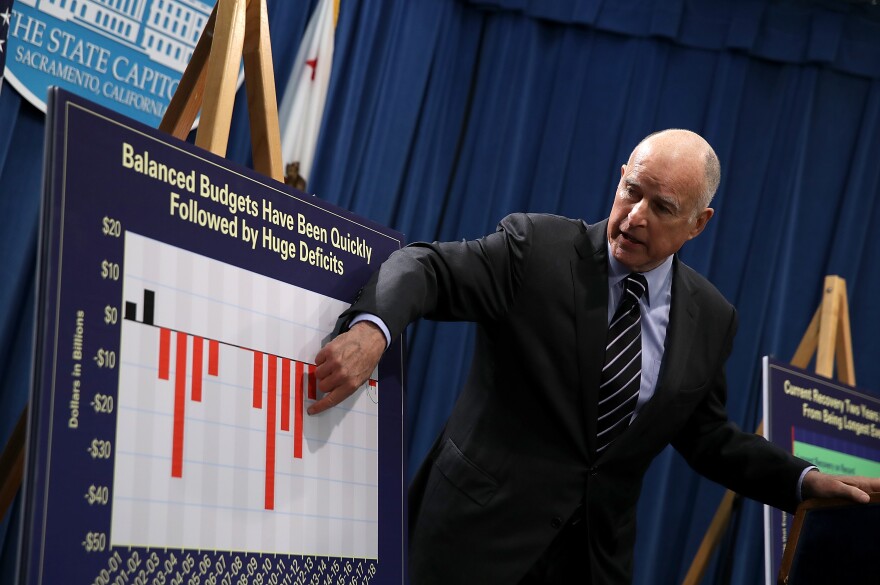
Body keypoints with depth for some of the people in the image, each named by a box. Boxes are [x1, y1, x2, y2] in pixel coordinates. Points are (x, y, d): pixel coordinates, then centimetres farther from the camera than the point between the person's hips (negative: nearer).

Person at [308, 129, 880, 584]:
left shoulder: (710, 318, 4)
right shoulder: (535, 247, -9)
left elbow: (708, 438, 13)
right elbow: (429, 269, -15)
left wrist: (807, 481, 2)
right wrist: (372, 329, -36)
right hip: (483, 532, -4)